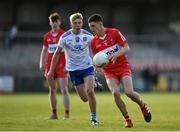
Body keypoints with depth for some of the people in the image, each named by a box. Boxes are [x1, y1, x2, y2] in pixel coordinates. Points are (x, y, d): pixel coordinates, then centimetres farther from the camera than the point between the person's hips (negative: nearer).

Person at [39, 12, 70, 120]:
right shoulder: (47, 36, 10)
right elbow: (44, 51, 18)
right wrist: (42, 64, 8)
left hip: (61, 66, -5)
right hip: (50, 66, 5)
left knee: (64, 90, -9)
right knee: (52, 90, 8)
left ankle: (67, 113, -9)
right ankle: (54, 113, 14)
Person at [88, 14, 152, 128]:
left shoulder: (114, 32, -6)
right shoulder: (93, 42, 3)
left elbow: (127, 48, -9)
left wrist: (116, 54, -26)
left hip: (123, 67, -2)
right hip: (109, 72, 2)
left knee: (129, 92, -20)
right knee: (115, 93, -23)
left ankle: (143, 105, 14)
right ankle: (128, 120, -10)